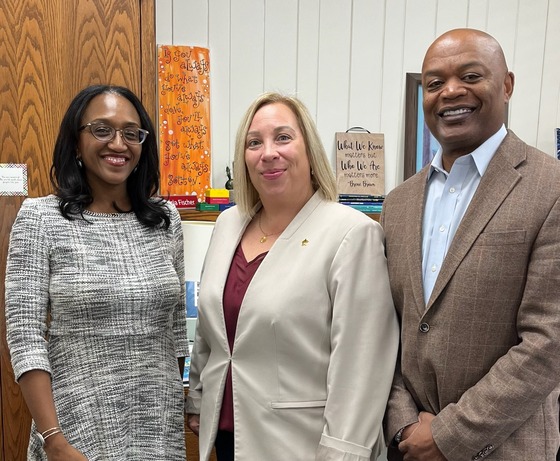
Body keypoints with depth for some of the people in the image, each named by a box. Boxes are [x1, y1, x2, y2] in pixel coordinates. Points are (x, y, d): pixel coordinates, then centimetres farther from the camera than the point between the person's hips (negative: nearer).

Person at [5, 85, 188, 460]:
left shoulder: (166, 218, 1)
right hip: (80, 426, -3)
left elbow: (177, 323, 8)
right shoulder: (39, 218, -8)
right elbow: (25, 336, -10)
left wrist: (184, 404, 11)